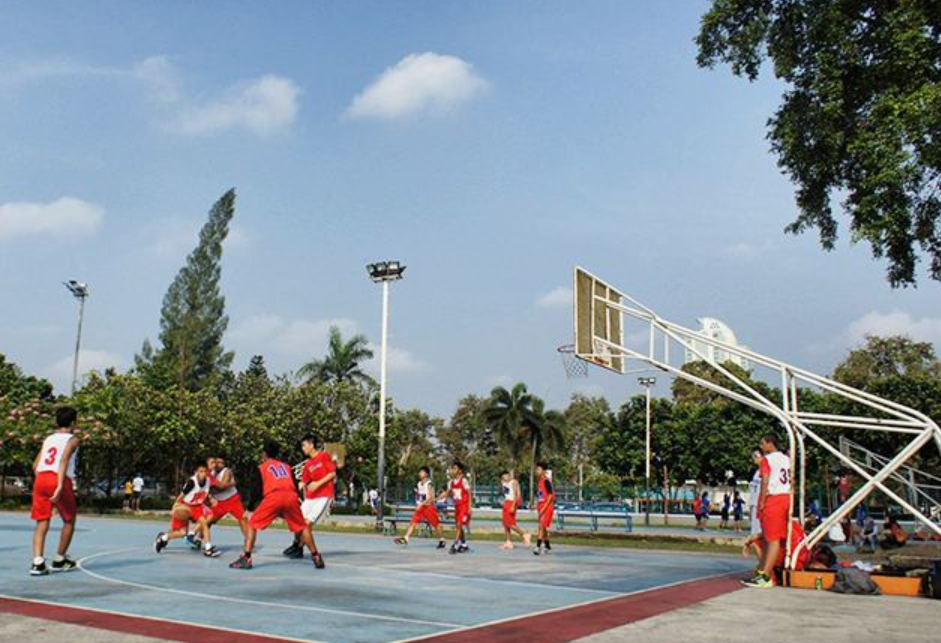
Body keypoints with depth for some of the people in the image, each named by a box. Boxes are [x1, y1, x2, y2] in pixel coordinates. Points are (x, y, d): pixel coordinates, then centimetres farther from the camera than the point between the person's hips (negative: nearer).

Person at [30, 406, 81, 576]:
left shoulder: (48, 438, 23)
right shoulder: (72, 440, 5)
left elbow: (35, 465, 18)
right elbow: (64, 460, -12)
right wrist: (60, 486, -21)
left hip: (40, 479, 5)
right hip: (59, 480, -5)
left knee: (42, 522, 5)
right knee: (69, 521, 14)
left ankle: (37, 563, -10)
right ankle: (59, 560, 21)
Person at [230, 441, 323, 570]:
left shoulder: (261, 467, 21)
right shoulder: (286, 466, 31)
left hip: (273, 496, -3)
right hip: (291, 496, 3)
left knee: (252, 524, 10)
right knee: (303, 526, 18)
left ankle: (246, 558, -1)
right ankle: (316, 557, 13)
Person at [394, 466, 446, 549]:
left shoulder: (429, 484, -14)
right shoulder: (419, 484, 10)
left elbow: (430, 498, -21)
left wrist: (421, 504, -26)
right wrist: (418, 504, 12)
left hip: (429, 507, -7)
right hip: (420, 507, 7)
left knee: (436, 524, 2)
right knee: (413, 522, -5)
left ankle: (442, 541, 15)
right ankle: (405, 539, -11)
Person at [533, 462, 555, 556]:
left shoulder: (546, 481, -14)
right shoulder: (539, 481, 13)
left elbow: (551, 495, -18)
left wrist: (544, 508, -22)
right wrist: (537, 506, 17)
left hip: (547, 507, -9)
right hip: (541, 507, 9)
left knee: (541, 526, -15)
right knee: (543, 527, 14)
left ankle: (538, 547, -19)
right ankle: (548, 546, 25)